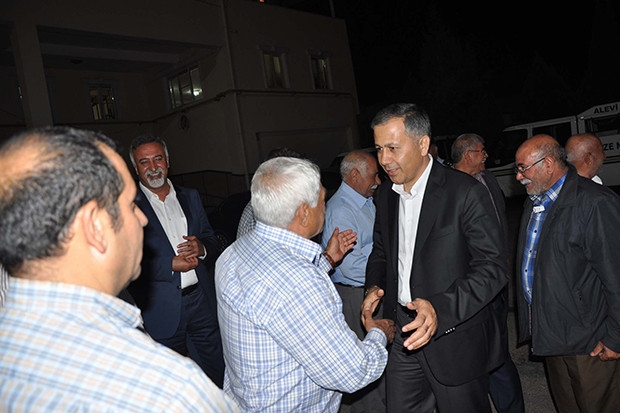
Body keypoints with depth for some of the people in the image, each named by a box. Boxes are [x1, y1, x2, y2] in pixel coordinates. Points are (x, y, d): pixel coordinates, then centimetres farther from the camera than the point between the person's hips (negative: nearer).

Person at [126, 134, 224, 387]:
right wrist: (171, 265, -18)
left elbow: (211, 240, 13)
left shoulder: (190, 197, 9)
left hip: (202, 299, 4)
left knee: (216, 375, 15)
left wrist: (201, 248, -9)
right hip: (161, 307, -4)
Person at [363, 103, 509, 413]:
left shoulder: (466, 192, -15)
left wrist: (440, 309, -30)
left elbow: (493, 267, -17)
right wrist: (374, 287, -3)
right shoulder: (385, 194, 5)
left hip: (455, 340, -5)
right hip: (403, 335, 6)